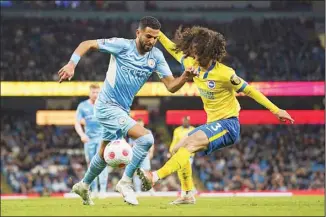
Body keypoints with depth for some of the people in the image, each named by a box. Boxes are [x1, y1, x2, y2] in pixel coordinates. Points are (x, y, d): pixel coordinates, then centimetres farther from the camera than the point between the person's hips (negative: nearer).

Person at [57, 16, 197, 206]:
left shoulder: (156, 56, -1)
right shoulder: (123, 46, -15)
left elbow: (171, 86, -5)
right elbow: (87, 44, -12)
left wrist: (185, 77, -25)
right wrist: (72, 65, -25)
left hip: (122, 110, 7)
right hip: (108, 106, -7)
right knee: (146, 138, -23)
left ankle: (84, 186, 47)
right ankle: (126, 182, -8)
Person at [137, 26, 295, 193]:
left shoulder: (224, 73, -20)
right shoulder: (193, 66, 0)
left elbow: (249, 91, -12)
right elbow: (174, 50, 19)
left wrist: (275, 110, -10)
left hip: (228, 124, -9)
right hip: (212, 123, 9)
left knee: (190, 144, -28)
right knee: (177, 150, 11)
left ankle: (155, 177, -41)